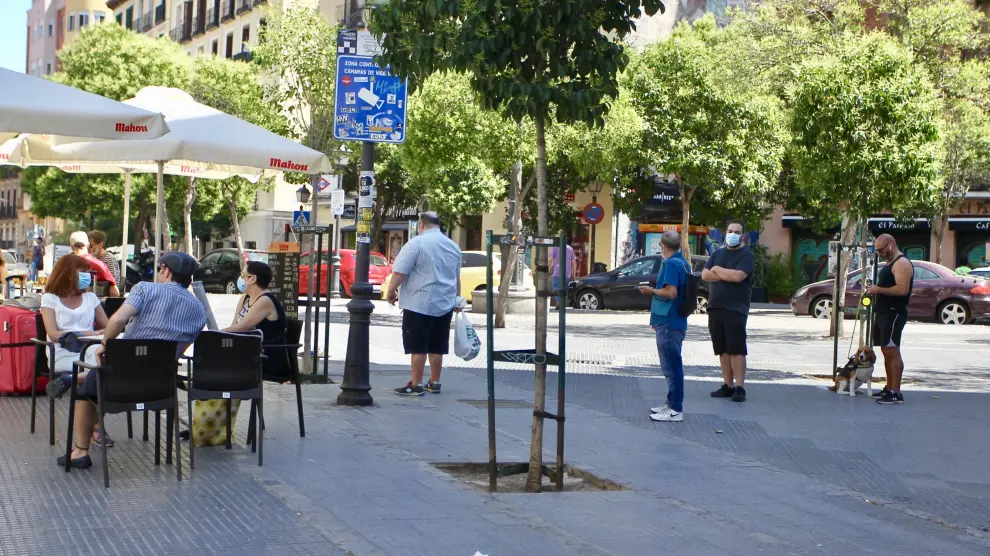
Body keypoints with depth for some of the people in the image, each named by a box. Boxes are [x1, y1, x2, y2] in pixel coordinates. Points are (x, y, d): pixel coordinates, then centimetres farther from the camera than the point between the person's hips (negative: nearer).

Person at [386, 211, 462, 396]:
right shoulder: (453, 246, 12)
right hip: (444, 304, 7)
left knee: (418, 346, -3)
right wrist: (456, 298, 33)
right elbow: (457, 277, 22)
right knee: (436, 347, 13)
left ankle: (416, 385, -2)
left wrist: (391, 291, -1)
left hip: (419, 304, -7)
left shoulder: (417, 243, -10)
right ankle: (434, 383, 17)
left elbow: (399, 271, -14)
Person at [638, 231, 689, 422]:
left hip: (669, 323, -10)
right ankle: (672, 404, 24)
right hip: (675, 322, 10)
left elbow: (671, 292, -26)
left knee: (671, 366, -6)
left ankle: (675, 410, -3)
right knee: (672, 365, 17)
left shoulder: (671, 264, -17)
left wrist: (651, 291, -10)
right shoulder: (683, 263, 14)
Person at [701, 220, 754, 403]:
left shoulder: (746, 254, -3)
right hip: (715, 308, 6)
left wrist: (717, 270, -4)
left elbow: (738, 276, -19)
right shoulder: (717, 254, 16)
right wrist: (726, 275, -9)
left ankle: (740, 388, -7)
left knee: (736, 349, -8)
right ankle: (728, 385, 11)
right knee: (723, 350, 7)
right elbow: (705, 275, 4)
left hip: (735, 309, -6)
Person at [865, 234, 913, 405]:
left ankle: (896, 393, -13)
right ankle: (889, 388, 19)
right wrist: (874, 290, 14)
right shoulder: (889, 264, 20)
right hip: (883, 313, 11)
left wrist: (879, 289, -19)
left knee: (892, 351, -12)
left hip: (894, 314, -11)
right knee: (886, 351, 13)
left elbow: (902, 289, -24)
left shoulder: (902, 264, -13)